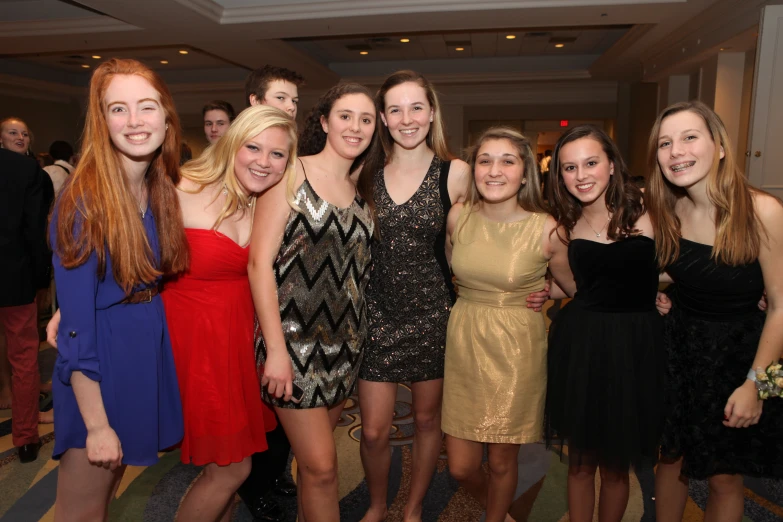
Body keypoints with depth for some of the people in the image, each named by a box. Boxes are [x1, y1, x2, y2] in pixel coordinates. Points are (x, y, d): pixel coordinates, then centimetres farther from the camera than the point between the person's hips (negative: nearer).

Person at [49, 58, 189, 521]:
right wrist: (96, 425, -18)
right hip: (98, 365, -6)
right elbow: (76, 322, -20)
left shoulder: (163, 190, 0)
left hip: (151, 353, 6)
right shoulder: (83, 201, -20)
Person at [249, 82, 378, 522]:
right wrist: (276, 349, -17)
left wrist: (358, 332, 2)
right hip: (295, 338, -5)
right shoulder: (292, 173, -7)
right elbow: (260, 261, -13)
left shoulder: (362, 189, 11)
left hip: (344, 341, 6)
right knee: (322, 465, -3)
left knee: (316, 455, 16)